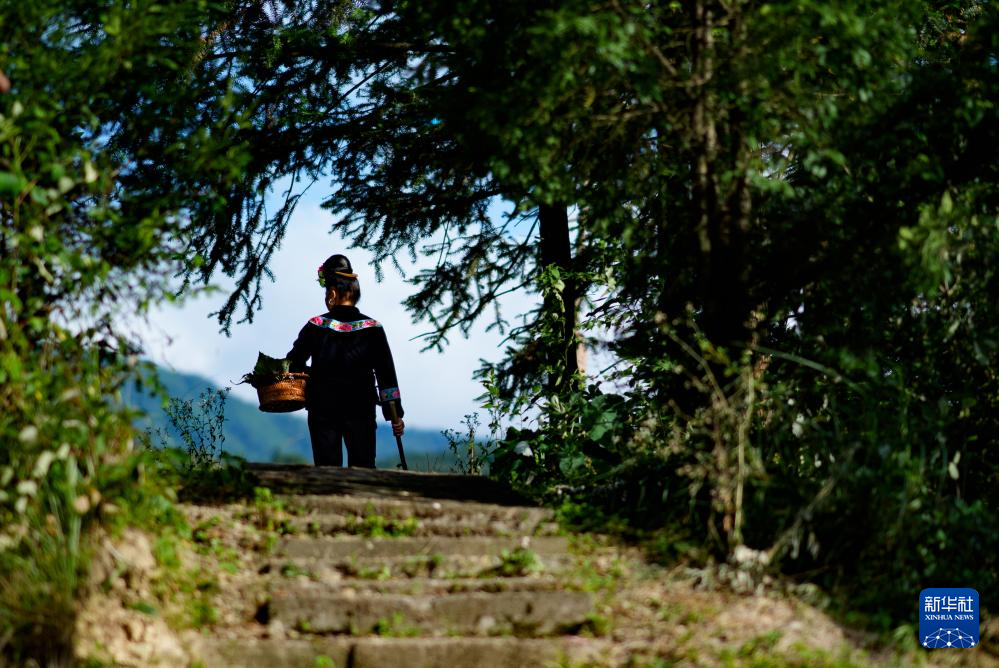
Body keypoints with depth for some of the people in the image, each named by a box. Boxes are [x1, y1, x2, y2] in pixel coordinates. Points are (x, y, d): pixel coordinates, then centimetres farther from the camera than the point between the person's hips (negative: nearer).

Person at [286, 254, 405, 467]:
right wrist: (395, 415, 5)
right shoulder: (372, 329, 0)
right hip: (361, 409, 1)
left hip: (323, 409, -1)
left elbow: (293, 363, 3)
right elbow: (386, 375, 1)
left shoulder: (316, 326, -4)